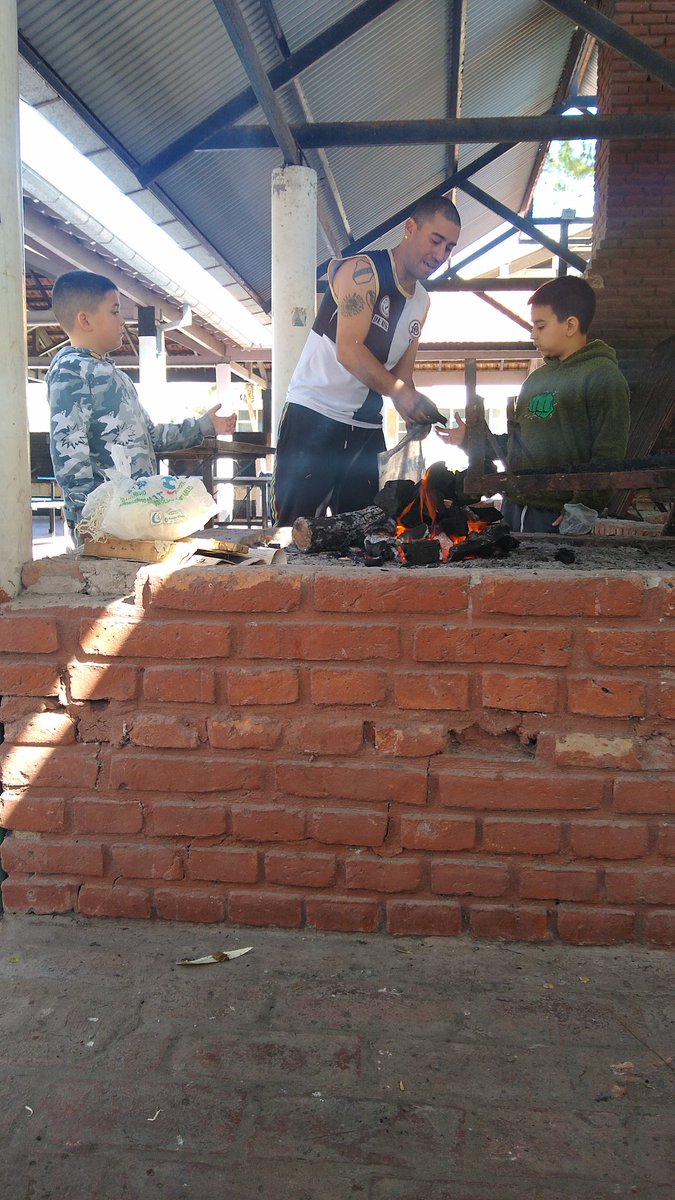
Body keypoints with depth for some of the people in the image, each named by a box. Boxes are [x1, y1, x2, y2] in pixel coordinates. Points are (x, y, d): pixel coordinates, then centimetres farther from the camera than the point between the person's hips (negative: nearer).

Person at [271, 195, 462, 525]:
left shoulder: (421, 302, 15)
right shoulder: (363, 270, -10)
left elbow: (402, 373, 15)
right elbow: (349, 350, -22)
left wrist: (417, 411, -6)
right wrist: (398, 392, -34)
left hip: (367, 429, 8)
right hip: (314, 418, -7)